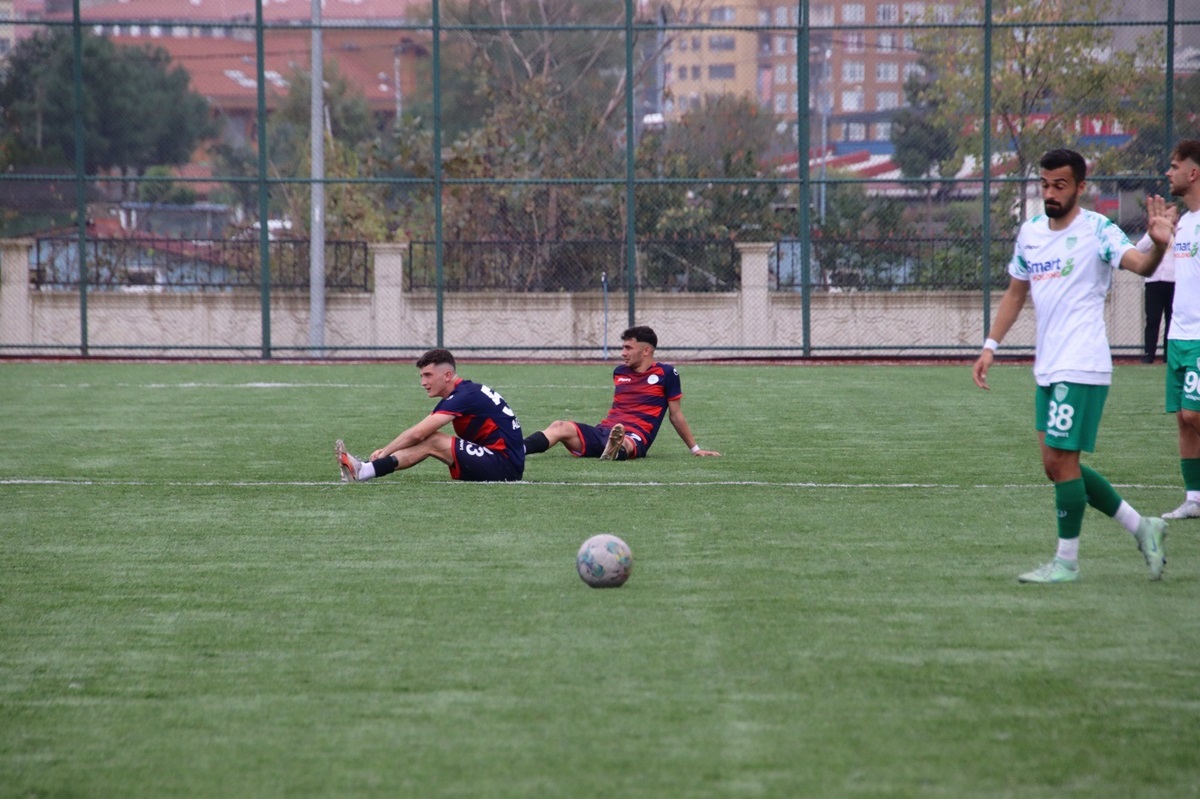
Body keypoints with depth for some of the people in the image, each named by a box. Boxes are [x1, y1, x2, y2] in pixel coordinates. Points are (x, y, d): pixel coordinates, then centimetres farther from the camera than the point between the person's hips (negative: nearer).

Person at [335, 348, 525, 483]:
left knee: (431, 442, -15)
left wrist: (385, 452, -9)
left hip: (506, 467, -9)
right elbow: (417, 434, 11)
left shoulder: (465, 396, -16)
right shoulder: (463, 393, 14)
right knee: (428, 440, 0)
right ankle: (363, 470, -10)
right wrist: (386, 451, -1)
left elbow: (417, 434, -18)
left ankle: (362, 473, -20)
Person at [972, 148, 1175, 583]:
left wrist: (1158, 244, -46)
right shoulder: (1030, 232, 12)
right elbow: (1015, 292, 23)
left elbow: (1139, 264, -25)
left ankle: (1067, 561, 5)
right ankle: (1142, 527, 21)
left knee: (1060, 461, -7)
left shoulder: (1096, 230, -9)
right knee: (1057, 465, 9)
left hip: (1081, 367, -8)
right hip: (1047, 367, 8)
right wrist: (991, 346, 16)